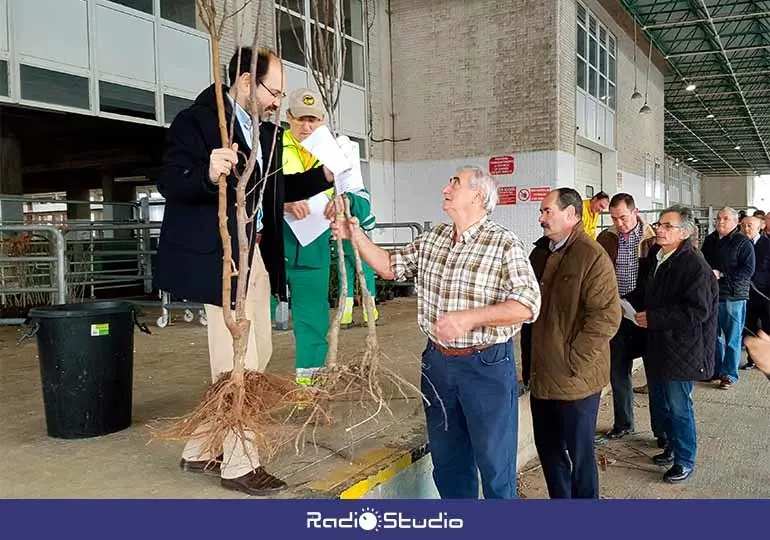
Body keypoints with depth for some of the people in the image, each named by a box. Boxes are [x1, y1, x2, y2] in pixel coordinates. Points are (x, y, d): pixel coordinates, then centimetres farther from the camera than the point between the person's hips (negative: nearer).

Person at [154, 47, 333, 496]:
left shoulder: (266, 130, 14)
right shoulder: (197, 121, -11)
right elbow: (170, 184, -19)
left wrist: (323, 177, 11)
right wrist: (209, 173, -38)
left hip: (256, 254, 10)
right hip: (218, 258, -9)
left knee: (257, 356, 16)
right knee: (238, 363, -3)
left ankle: (201, 449, 30)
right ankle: (240, 464, 15)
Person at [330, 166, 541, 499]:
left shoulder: (504, 245, -13)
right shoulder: (433, 239, 7)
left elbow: (527, 305, -20)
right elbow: (390, 267, 14)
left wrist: (469, 317, -26)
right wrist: (356, 236, 3)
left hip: (487, 365, -6)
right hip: (437, 362, 6)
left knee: (495, 464, 8)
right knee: (447, 460, 20)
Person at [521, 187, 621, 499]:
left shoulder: (592, 257, -14)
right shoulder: (540, 253, 10)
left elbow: (606, 317, -20)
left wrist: (573, 362, -18)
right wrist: (529, 364, 13)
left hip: (575, 380, -7)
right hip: (541, 376, 8)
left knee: (579, 453, 8)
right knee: (548, 449, 19)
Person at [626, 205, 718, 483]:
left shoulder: (695, 265, -19)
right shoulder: (654, 258, 7)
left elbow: (697, 311, -24)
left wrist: (653, 318, -22)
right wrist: (631, 302, 2)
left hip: (682, 350, -8)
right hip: (659, 345, 8)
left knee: (678, 406, 2)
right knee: (665, 402, 20)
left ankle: (684, 461, 19)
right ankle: (673, 447, 38)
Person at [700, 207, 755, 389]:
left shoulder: (743, 243, -6)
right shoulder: (710, 240, 12)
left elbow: (748, 270, -14)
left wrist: (721, 274, -19)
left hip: (733, 295, -5)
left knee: (732, 338, 1)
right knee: (713, 335, 12)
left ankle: (729, 374, 10)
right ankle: (715, 369, 24)